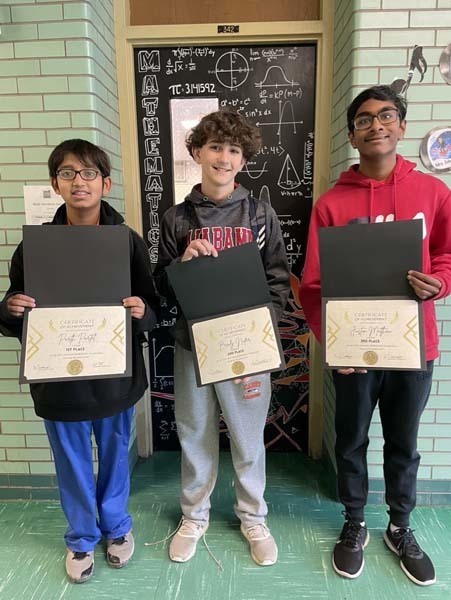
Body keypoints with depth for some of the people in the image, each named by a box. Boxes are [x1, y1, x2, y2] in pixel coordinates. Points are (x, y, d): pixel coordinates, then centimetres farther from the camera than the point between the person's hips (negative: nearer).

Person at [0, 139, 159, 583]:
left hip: (115, 376, 0)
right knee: (72, 465, 18)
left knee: (114, 457, 20)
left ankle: (117, 527, 47)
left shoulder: (129, 242, -5)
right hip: (58, 378, 1)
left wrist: (141, 312, -25)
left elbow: (152, 310, -3)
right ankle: (81, 538, 44)